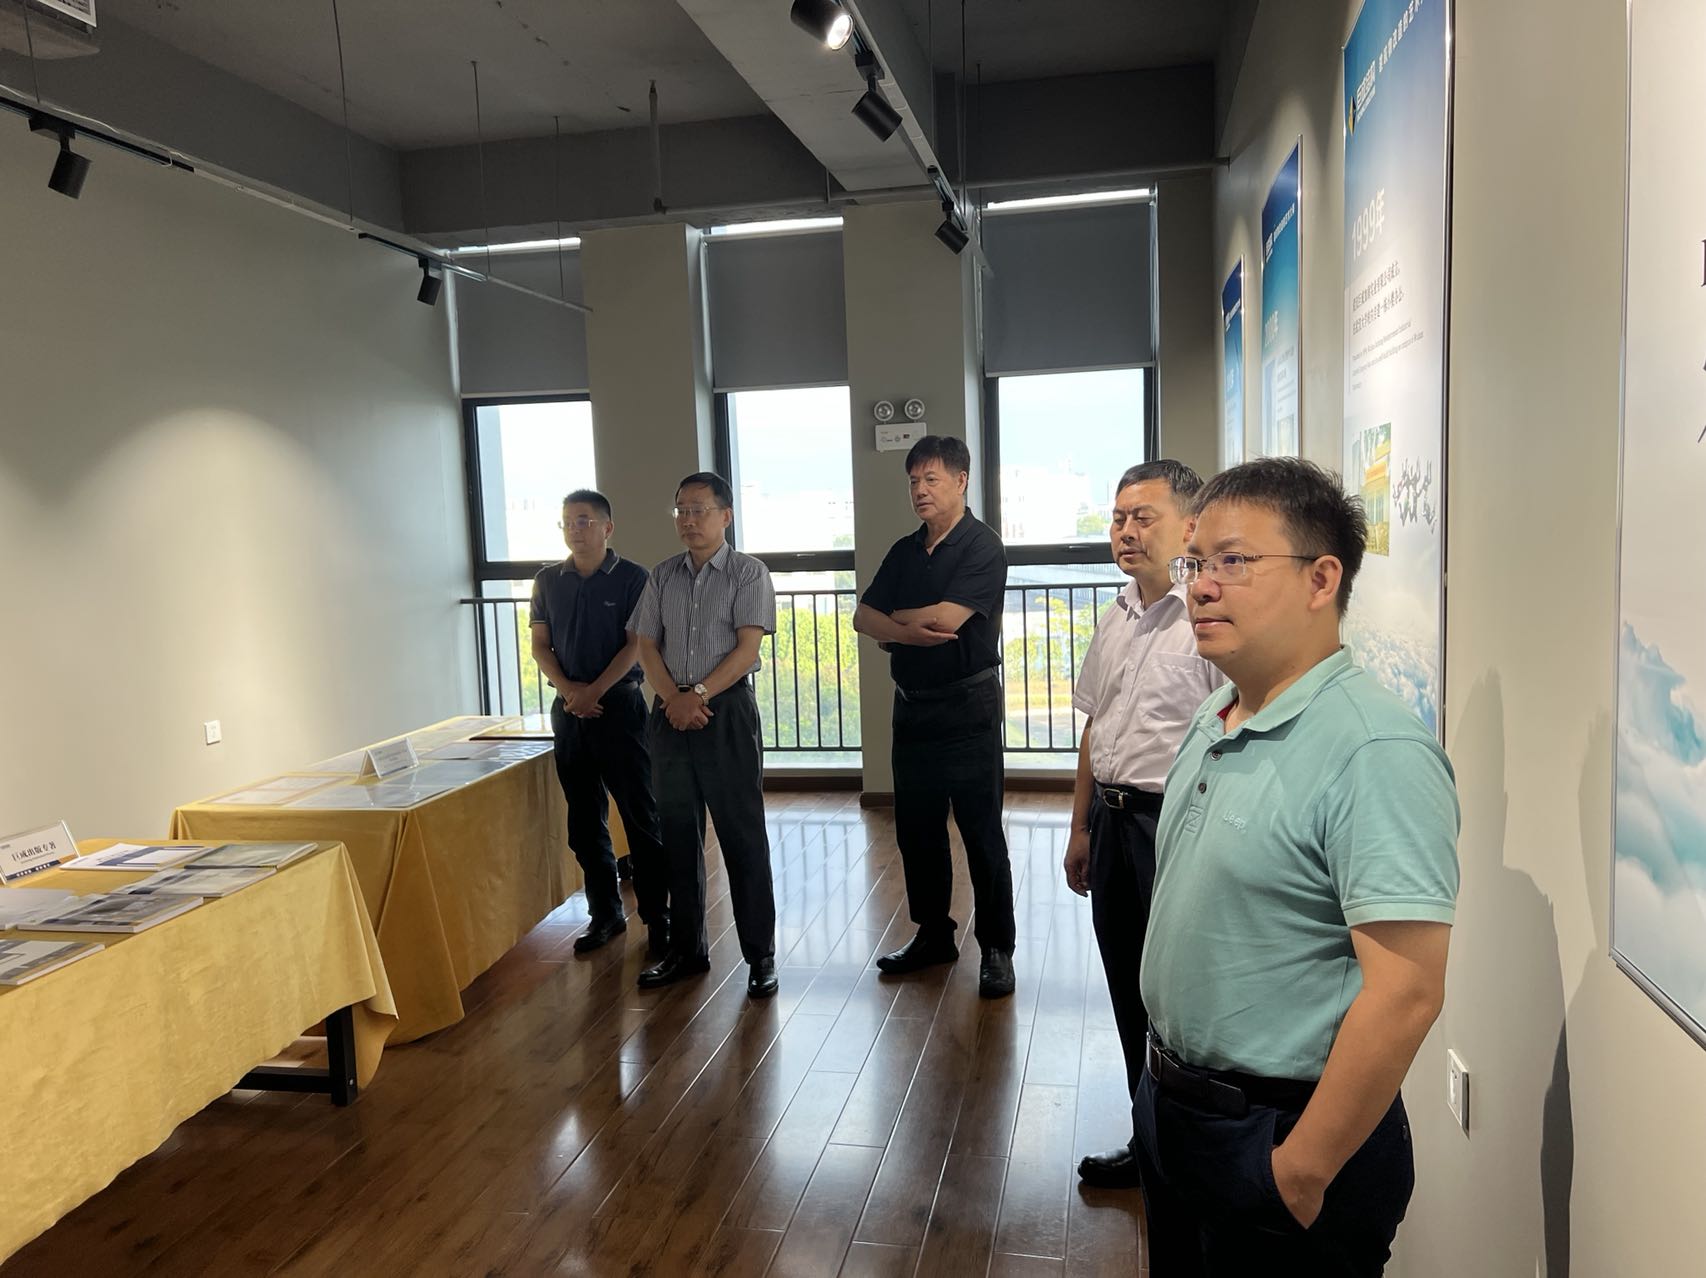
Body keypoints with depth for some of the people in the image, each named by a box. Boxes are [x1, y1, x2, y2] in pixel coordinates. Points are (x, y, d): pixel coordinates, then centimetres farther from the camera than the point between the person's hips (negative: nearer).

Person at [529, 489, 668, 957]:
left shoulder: (631, 578, -3)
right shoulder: (548, 580, 9)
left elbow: (636, 645, -8)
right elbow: (540, 645, 8)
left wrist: (595, 691, -16)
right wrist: (568, 689, -9)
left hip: (619, 704, -4)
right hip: (568, 708, 4)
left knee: (640, 814, -1)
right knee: (585, 820, 10)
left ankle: (657, 914, 7)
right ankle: (605, 914, 21)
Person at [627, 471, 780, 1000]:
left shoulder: (748, 574, -2)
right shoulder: (663, 576, 11)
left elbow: (747, 648, -10)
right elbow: (647, 647, 7)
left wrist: (698, 695, -17)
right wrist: (674, 699, -9)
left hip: (727, 710, -5)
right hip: (671, 713, 5)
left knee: (742, 835, -1)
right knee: (678, 833, 11)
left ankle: (760, 955, 9)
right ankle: (686, 949, 23)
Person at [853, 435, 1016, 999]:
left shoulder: (982, 546, -9)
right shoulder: (904, 551, 13)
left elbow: (947, 616, -21)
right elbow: (863, 617, 5)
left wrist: (892, 620, -3)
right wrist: (907, 631, -16)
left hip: (967, 704, -7)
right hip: (911, 704, 7)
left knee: (981, 830, 0)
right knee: (916, 827, 13)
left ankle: (997, 948, 12)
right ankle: (933, 933, 28)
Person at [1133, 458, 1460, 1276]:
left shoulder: (1375, 751, -24)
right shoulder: (1212, 720, 4)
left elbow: (1405, 992, -27)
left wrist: (1302, 1175, -21)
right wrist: (1164, 1083, 15)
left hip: (1282, 1134, -8)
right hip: (1171, 1108, 8)